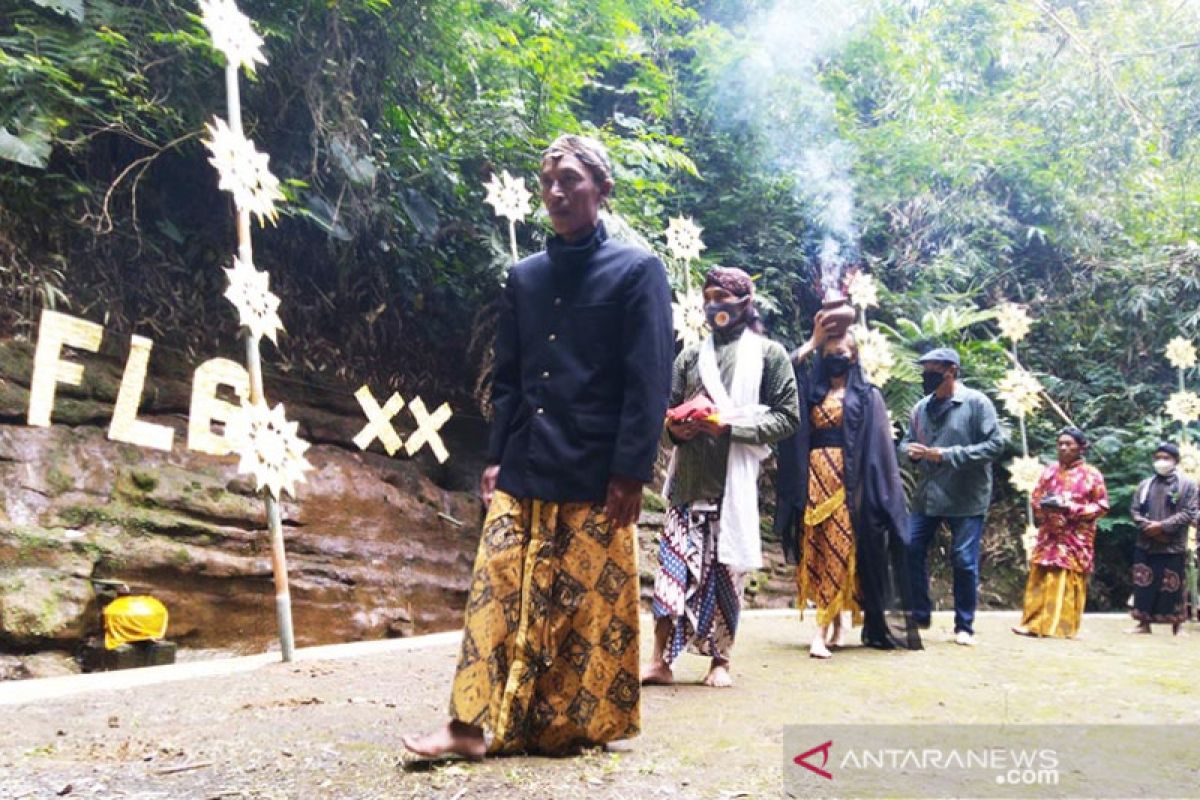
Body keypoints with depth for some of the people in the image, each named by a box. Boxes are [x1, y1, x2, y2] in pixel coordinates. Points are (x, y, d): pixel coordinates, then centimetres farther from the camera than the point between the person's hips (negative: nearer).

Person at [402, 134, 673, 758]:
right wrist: (495, 457, 8)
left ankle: (582, 725, 19)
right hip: (522, 474, 5)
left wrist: (631, 471, -12)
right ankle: (473, 722, 7)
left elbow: (650, 381, -6)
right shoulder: (525, 277, 14)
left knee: (593, 605, 3)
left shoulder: (636, 270, 0)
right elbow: (507, 378, 16)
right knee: (497, 594, 2)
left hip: (595, 477, -4)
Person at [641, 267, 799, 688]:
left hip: (735, 479, -2)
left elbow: (787, 416, -1)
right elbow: (667, 409, 18)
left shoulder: (769, 354, 5)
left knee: (726, 570, 3)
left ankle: (720, 661, 16)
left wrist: (731, 426, -14)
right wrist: (675, 428, -7)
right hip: (689, 478, 3)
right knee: (674, 565, -2)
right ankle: (661, 660, 4)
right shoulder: (690, 355, 15)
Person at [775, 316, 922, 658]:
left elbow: (880, 443, 4)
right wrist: (813, 342, 5)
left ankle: (822, 631, -13)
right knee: (816, 548, 1)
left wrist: (878, 487, -5)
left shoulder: (868, 395, 10)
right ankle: (836, 623, 12)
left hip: (847, 479, -3)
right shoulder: (812, 390, 18)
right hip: (814, 478, 4)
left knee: (840, 547, -10)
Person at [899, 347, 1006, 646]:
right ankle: (919, 614, 22)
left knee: (965, 562, 2)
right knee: (911, 551, 5)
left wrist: (949, 455, -20)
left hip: (966, 498, -5)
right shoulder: (921, 407, 8)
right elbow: (907, 441, 16)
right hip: (926, 496, 5)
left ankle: (964, 626, 17)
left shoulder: (976, 402, -9)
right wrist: (909, 450, -10)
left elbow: (995, 444, -14)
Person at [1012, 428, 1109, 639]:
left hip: (1075, 539, -3)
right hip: (1049, 536, 4)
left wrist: (1069, 507, -15)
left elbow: (1102, 506, -4)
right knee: (1040, 580, 2)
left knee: (1068, 583, -2)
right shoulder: (1050, 471, 9)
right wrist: (1044, 505, -9)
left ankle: (1063, 627, 4)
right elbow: (1035, 497, 14)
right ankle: (1034, 623, 5)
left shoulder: (1092, 475, -1)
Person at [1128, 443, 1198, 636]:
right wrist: (1147, 526, -9)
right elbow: (1136, 510, 10)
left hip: (1173, 546, -4)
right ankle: (1144, 623, 14)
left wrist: (1162, 526, -16)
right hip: (1145, 545, 4)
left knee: (1173, 587, 2)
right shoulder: (1145, 484, 12)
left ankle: (1177, 625, 15)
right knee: (1143, 585, 5)